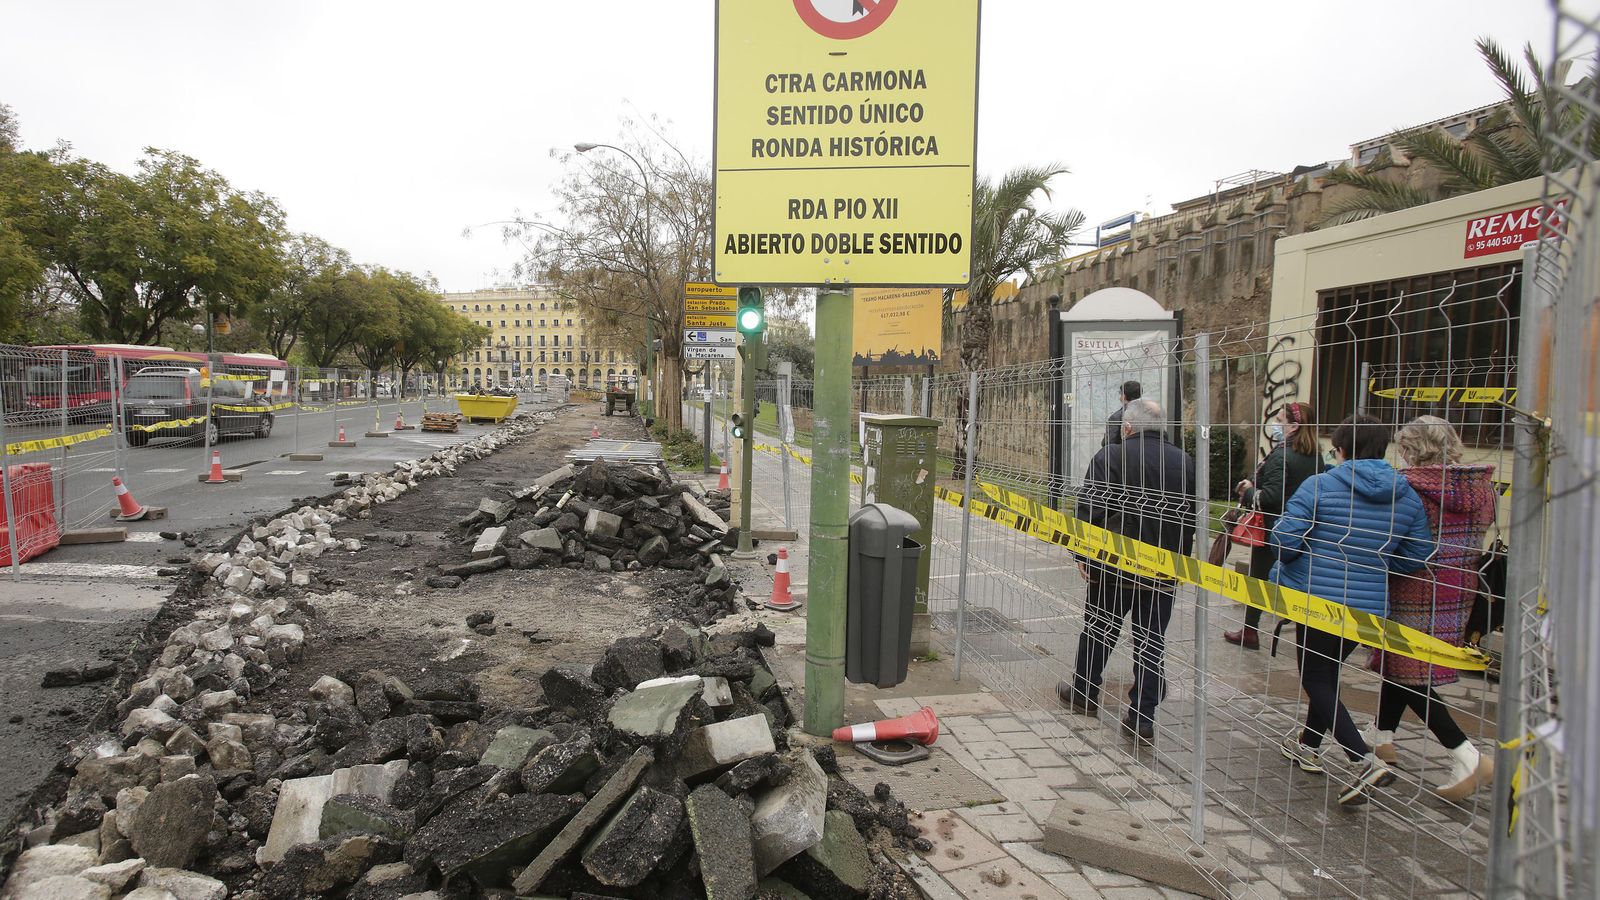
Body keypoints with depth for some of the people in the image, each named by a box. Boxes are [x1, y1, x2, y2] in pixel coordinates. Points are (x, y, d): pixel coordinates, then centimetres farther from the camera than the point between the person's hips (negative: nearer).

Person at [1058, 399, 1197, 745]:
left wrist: (1084, 555, -5)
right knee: (1151, 638, 7)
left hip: (1114, 564, -3)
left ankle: (1084, 693, 31)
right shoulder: (1185, 462, 4)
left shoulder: (1110, 457, -12)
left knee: (1099, 629, 14)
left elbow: (1089, 511, -14)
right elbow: (1191, 518, 10)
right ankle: (1143, 718, 8)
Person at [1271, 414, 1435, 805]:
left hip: (1318, 599, -6)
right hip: (1370, 606, 6)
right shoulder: (1408, 496, 0)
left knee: (1316, 679, 5)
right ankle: (1309, 744, 39)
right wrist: (1375, 561, 16)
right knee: (1327, 673, 23)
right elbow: (1419, 555, 1)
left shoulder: (1320, 486, -14)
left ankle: (1366, 761, -9)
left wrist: (1291, 559, 5)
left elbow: (1284, 537, -17)